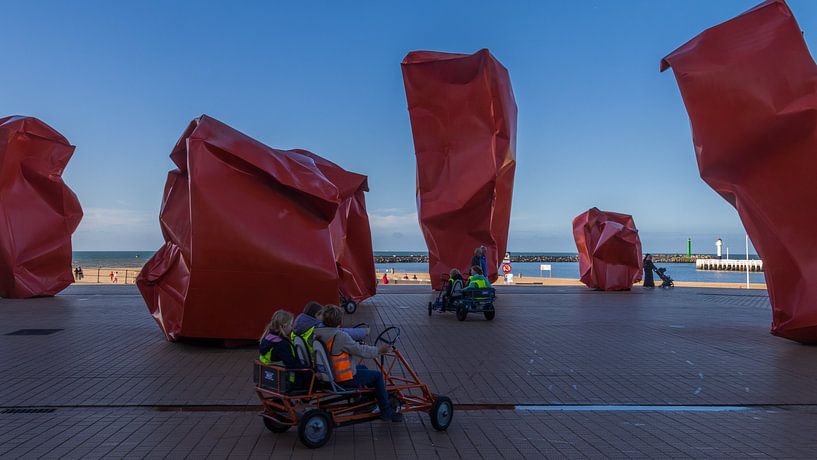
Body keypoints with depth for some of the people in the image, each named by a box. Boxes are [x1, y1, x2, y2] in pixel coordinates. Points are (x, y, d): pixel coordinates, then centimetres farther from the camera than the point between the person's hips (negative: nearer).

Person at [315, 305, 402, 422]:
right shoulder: (340, 336, -27)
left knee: (362, 368, 29)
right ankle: (386, 411, 14)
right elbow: (360, 350, -21)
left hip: (330, 375, 9)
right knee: (377, 375, 5)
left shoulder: (318, 333, 0)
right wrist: (378, 350, -5)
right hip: (344, 379, -9)